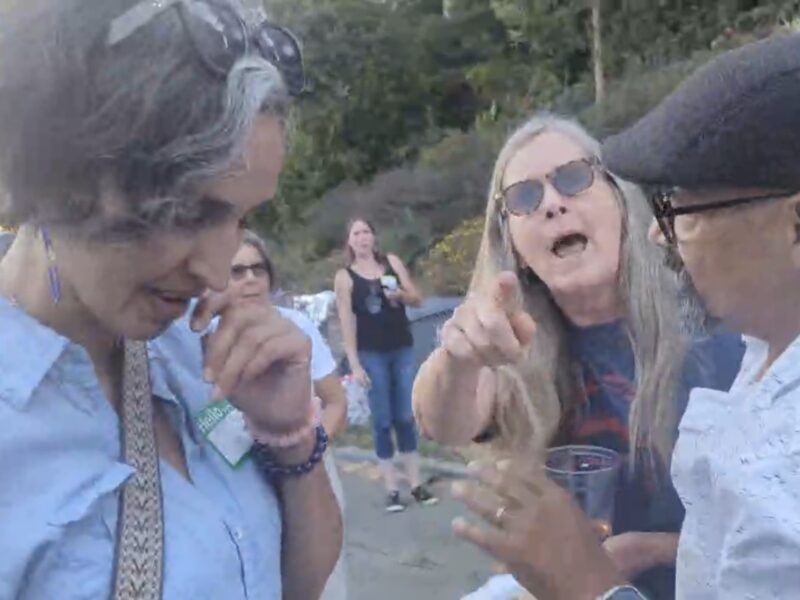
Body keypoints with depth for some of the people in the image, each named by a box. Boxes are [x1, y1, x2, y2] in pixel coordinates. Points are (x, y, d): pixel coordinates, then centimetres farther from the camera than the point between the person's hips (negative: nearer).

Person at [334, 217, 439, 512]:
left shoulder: (393, 262, 5)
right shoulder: (344, 277, -3)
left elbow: (417, 299, 8)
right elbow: (346, 322, -7)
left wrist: (401, 294, -14)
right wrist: (354, 364, -11)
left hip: (403, 349, 3)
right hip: (372, 355, -3)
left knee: (406, 417, 8)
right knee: (383, 421, 2)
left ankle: (416, 483, 16)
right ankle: (391, 488, 9)